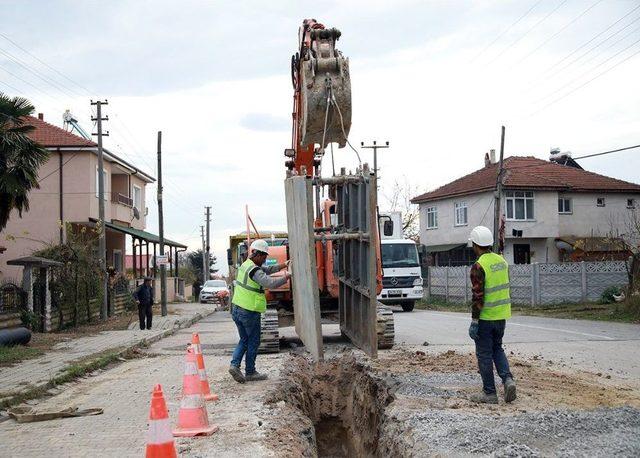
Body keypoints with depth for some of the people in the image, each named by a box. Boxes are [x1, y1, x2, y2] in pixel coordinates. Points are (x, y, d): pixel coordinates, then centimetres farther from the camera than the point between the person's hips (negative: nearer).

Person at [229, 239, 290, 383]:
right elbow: (270, 283, -30)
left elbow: (266, 270, 17)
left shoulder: (245, 265, 10)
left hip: (236, 310, 8)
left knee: (244, 340, 18)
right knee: (253, 342, 6)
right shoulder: (255, 271, -19)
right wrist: (286, 277, -16)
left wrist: (282, 265, 11)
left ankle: (235, 365, 4)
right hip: (249, 312, -8)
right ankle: (250, 372, 13)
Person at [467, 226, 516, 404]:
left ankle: (489, 393, 9)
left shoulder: (479, 266, -18)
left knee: (484, 354, 4)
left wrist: (474, 322, -16)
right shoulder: (501, 260, 6)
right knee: (497, 349, 22)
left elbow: (477, 296, -20)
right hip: (502, 315, 7)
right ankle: (507, 379, 3)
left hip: (486, 317, -7)